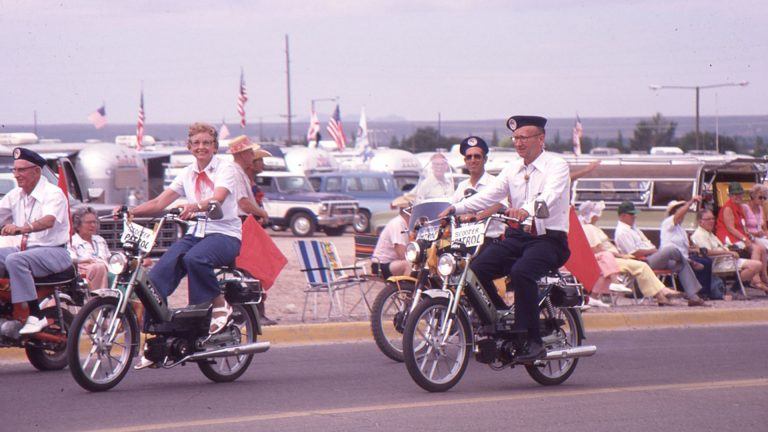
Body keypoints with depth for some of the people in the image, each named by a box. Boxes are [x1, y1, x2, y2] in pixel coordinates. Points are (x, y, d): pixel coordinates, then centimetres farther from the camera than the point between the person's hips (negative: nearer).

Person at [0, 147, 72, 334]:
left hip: (53, 251, -7)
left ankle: (36, 315, -31)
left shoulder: (53, 193, -10)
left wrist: (22, 228, -46)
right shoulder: (15, 195, 15)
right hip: (24, 249, 7)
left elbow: (49, 221, -28)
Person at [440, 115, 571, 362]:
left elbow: (549, 196, -24)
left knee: (521, 272, -35)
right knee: (477, 269, -16)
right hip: (517, 237, 6)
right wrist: (456, 208, -10)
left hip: (548, 239, -6)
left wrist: (526, 210, -45)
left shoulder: (556, 166, -4)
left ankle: (532, 341, -28)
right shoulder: (513, 169, 16)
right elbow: (488, 195, 7)